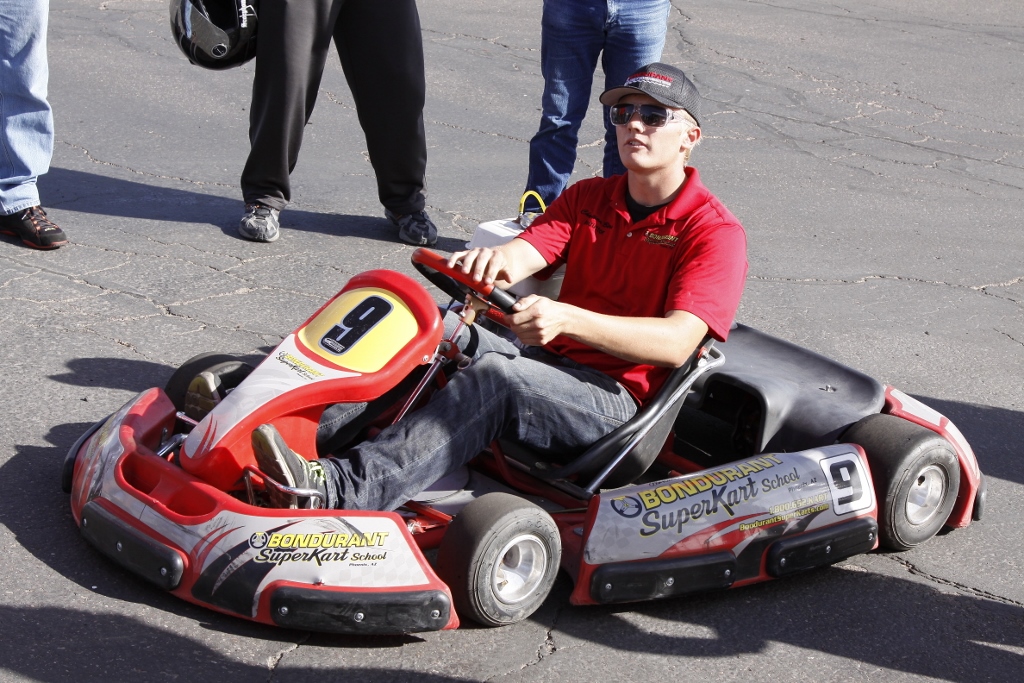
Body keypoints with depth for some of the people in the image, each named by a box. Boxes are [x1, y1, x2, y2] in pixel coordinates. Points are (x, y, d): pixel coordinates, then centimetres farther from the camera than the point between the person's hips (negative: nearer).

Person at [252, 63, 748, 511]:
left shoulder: (715, 232, -6)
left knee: (495, 376, -33)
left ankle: (341, 489, -47)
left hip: (620, 399, -6)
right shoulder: (588, 198, 15)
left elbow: (677, 342, -21)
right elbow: (529, 251, -4)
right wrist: (497, 261, -30)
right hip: (550, 366, 7)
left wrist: (567, 318, -34)